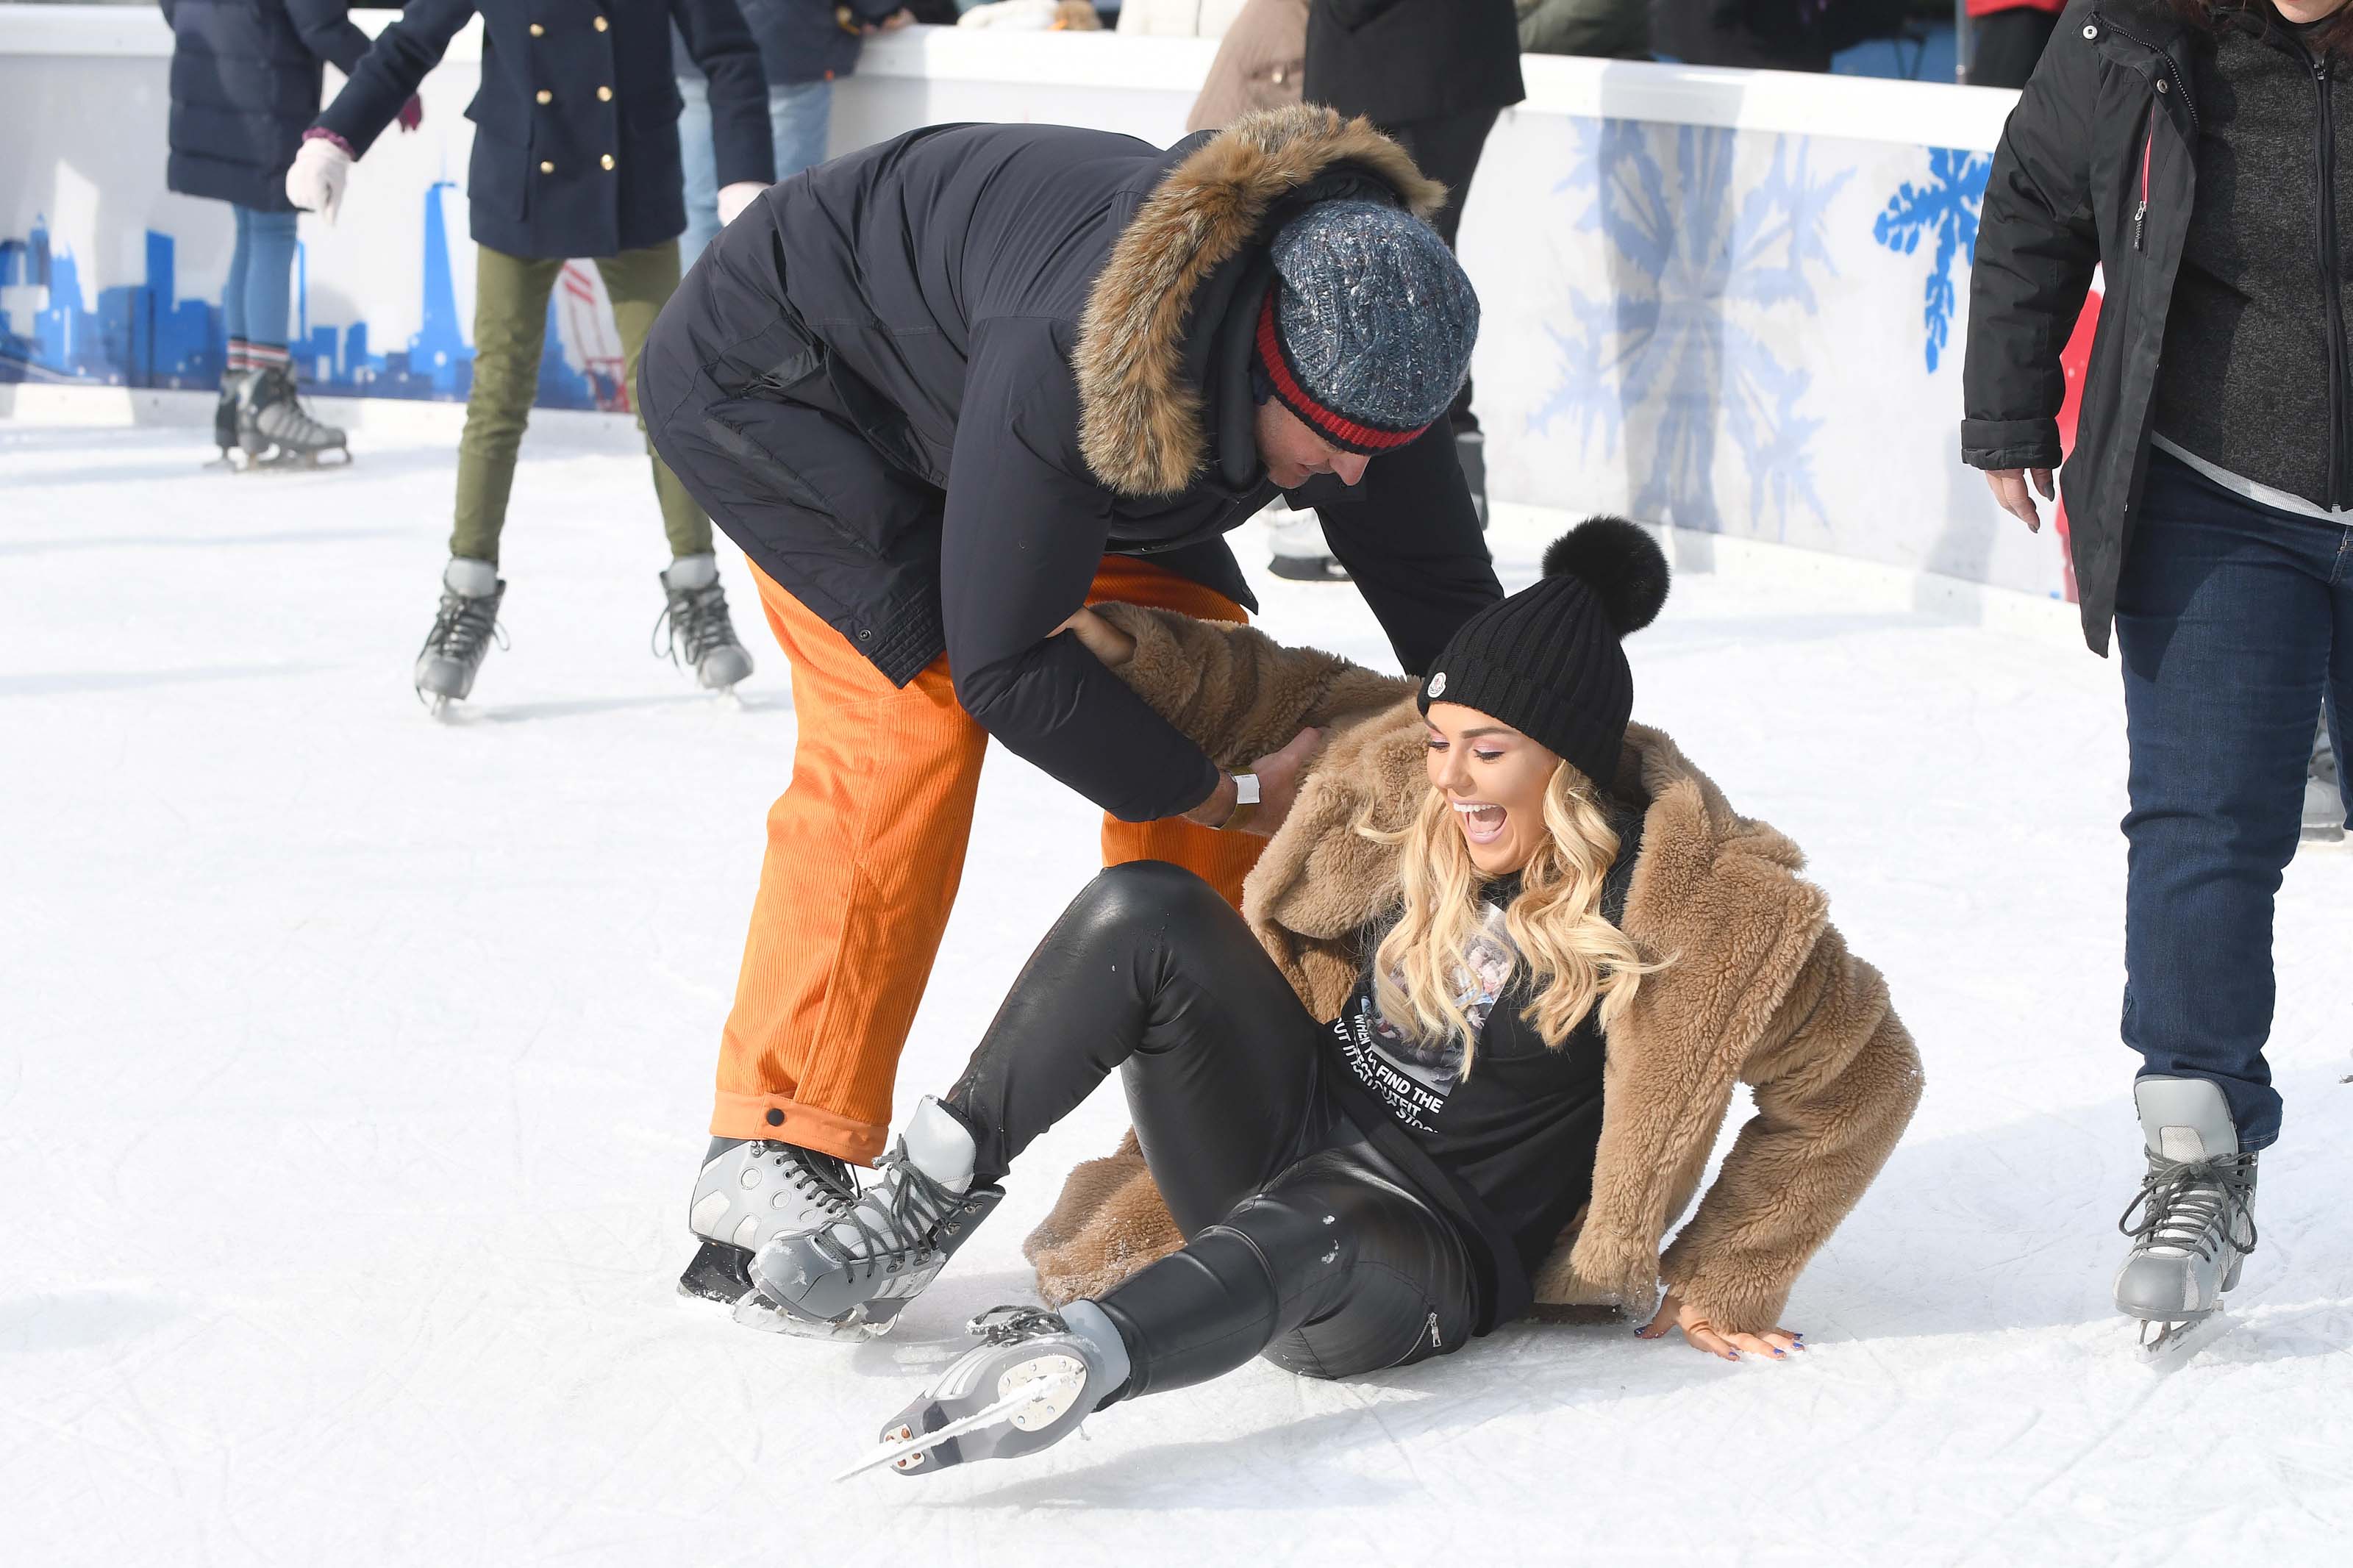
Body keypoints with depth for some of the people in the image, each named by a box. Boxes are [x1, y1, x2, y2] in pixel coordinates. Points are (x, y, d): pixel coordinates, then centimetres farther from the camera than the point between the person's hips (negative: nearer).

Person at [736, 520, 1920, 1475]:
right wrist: (1136, 653, 3)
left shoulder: (1695, 903, -16)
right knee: (1144, 912, -17)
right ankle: (927, 1205, -21)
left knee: (1297, 1240, -43)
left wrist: (1719, 1282, -4)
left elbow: (1860, 1077, -7)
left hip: (1425, 1253, -6)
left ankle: (1081, 1357, -73)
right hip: (1289, 1127, 6)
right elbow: (1291, 698, 19)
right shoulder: (1408, 776, 0)